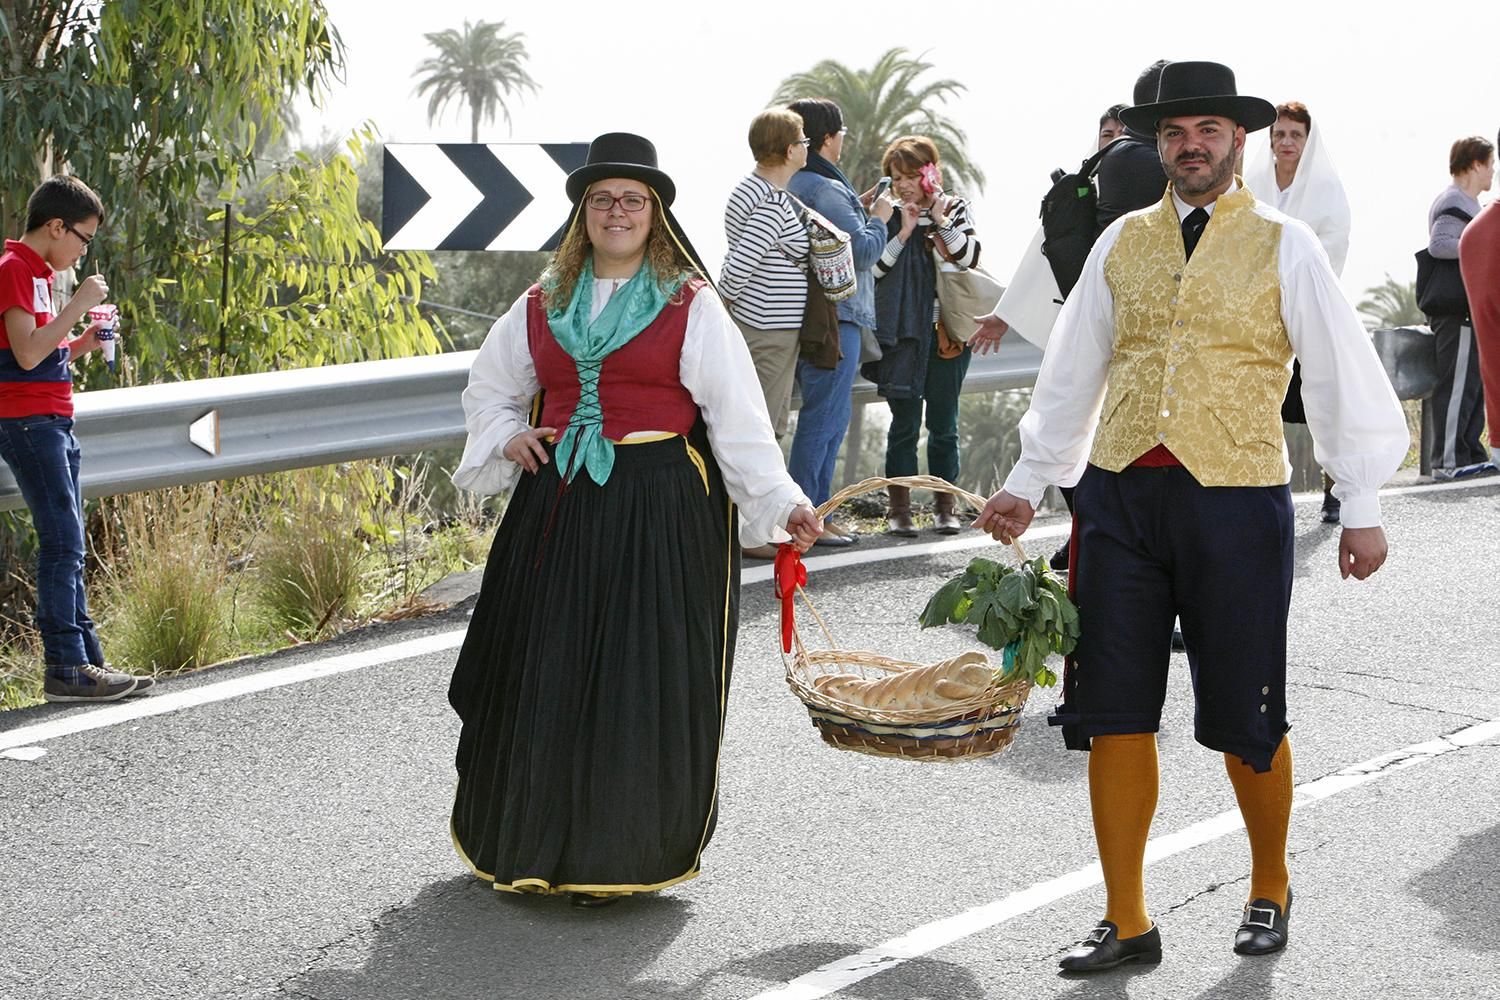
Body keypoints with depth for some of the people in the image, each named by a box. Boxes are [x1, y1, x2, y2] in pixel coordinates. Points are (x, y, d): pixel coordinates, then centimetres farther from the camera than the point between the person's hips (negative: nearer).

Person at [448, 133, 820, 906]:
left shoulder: (691, 306, 0)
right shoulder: (543, 304, 11)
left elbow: (737, 413, -5)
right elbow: (487, 392, 24)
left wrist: (781, 503, -14)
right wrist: (508, 437, 3)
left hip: (660, 512, -4)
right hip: (558, 508, 4)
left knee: (638, 685, -2)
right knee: (542, 680, 6)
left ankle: (617, 857, 11)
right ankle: (532, 841, 23)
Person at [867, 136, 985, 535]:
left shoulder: (954, 209, 6)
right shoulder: (887, 214, 5)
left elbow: (970, 256, -7)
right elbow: (873, 266, -5)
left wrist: (940, 218, -11)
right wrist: (903, 231, -12)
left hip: (946, 333, 1)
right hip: (901, 335, -1)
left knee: (943, 423, 6)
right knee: (904, 424, 1)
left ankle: (945, 507, 16)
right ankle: (900, 509, 7)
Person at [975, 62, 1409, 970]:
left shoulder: (1283, 247, 2)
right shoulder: (1123, 243, 11)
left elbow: (1343, 375, 2)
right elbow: (1072, 375, 17)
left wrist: (1363, 508, -1)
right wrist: (1029, 485, 17)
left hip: (1237, 498, -3)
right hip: (1120, 493, 3)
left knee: (1245, 721, 5)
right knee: (1115, 714, 4)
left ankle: (1269, 891, 30)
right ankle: (1126, 922, 15)